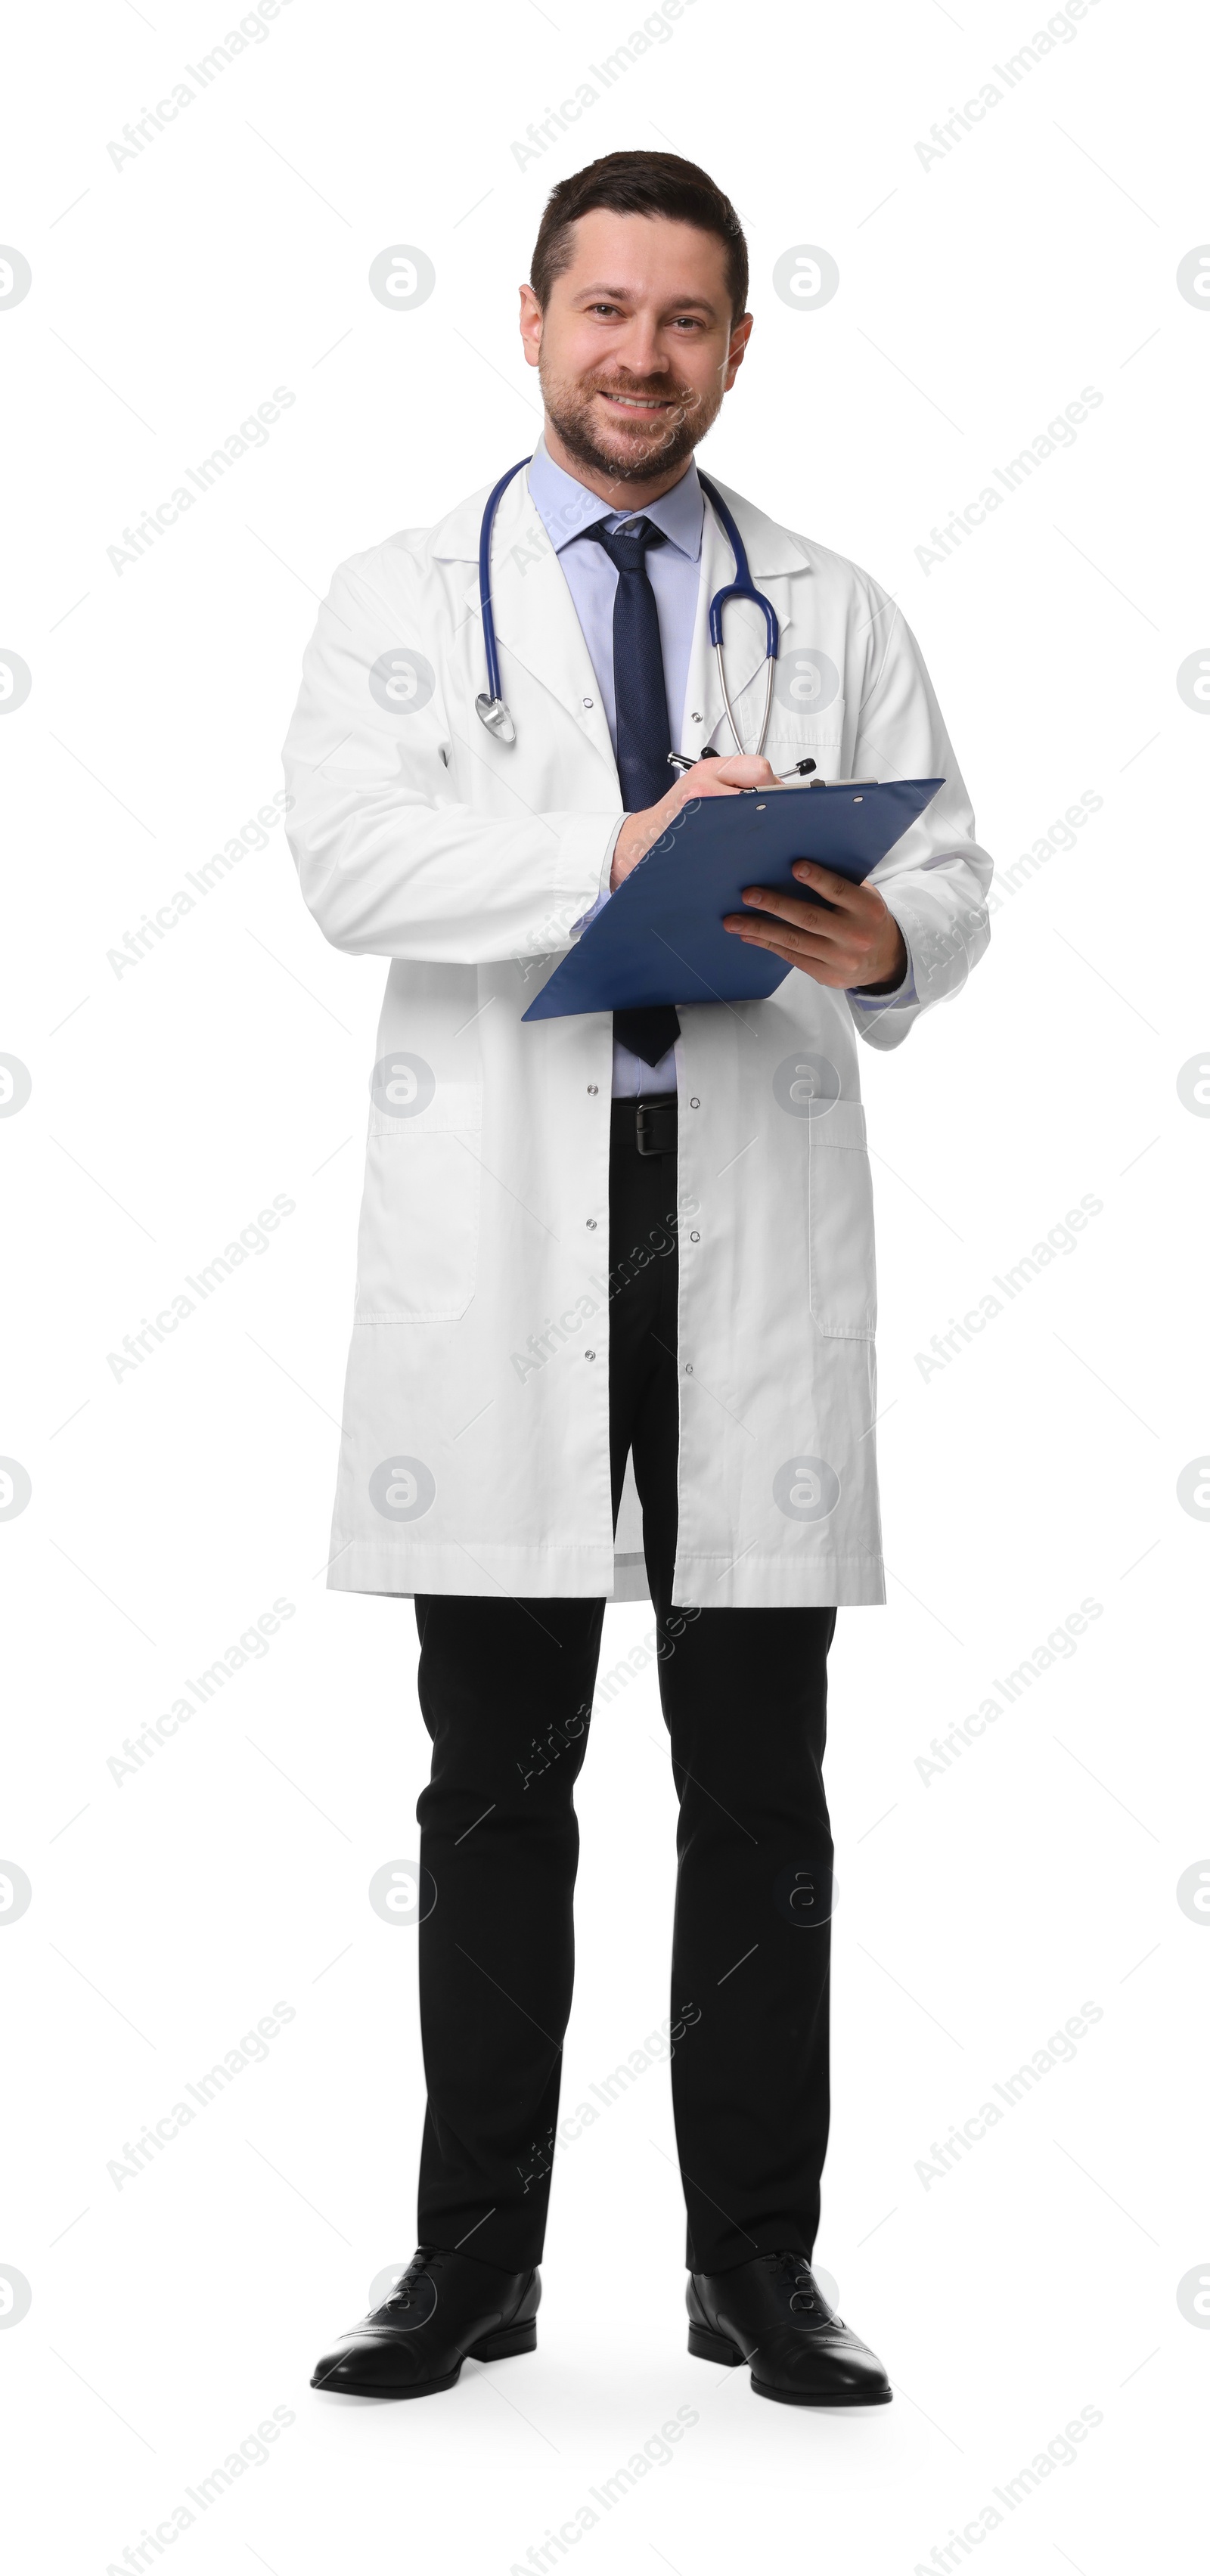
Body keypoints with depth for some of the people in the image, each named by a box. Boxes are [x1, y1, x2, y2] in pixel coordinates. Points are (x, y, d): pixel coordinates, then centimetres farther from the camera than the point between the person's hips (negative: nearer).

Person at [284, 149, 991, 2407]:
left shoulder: (834, 616, 14)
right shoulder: (404, 599, 8)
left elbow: (951, 872, 6)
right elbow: (350, 861, -8)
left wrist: (884, 939, -17)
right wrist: (618, 848, -22)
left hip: (755, 1227, 1)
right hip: (502, 1238, -1)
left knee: (756, 1783, 5)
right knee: (498, 1784, 4)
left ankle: (757, 2265, 14)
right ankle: (475, 2261, 14)